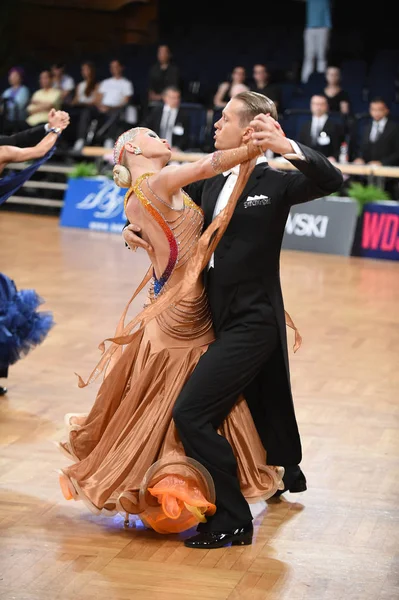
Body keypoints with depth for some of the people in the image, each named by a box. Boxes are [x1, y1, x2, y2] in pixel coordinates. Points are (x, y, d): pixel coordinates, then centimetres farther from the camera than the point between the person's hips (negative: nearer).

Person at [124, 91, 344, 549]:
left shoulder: (274, 184, -11)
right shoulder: (211, 182, 7)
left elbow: (331, 181, -24)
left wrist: (288, 147, -37)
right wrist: (137, 227, -2)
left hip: (252, 322, -7)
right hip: (223, 318, 8)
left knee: (192, 411, -17)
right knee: (262, 406, 28)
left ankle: (231, 519, -6)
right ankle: (288, 474, 54)